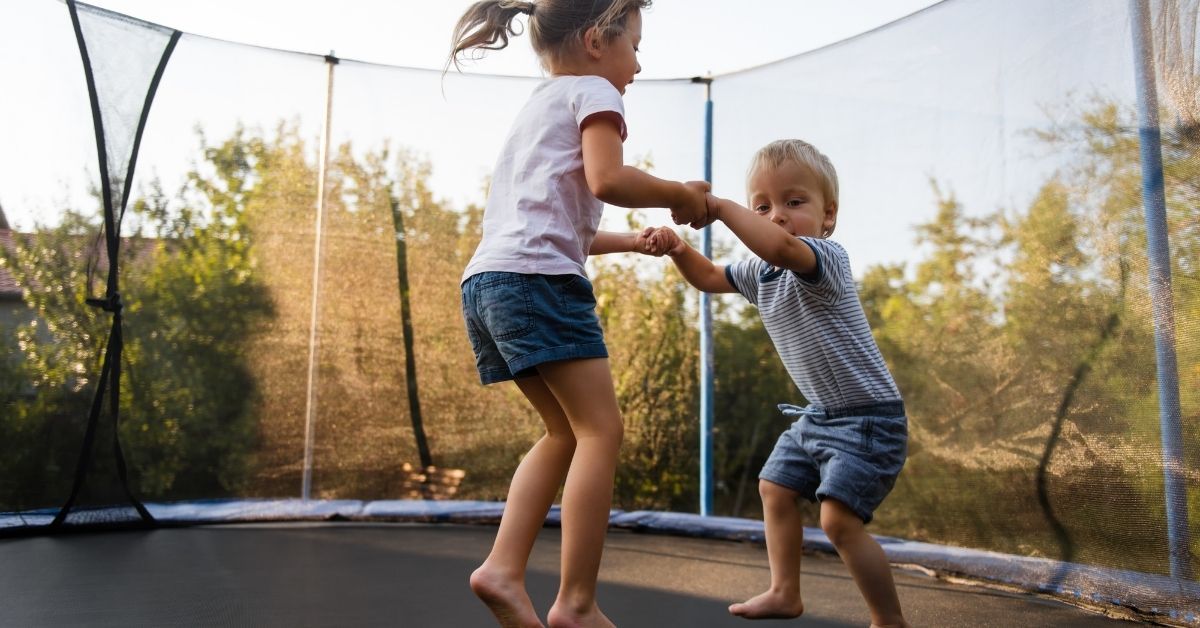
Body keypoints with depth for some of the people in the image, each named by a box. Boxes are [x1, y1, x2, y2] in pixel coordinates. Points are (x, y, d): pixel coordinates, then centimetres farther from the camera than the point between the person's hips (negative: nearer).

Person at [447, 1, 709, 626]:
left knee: (566, 432, 14)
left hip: (485, 281, 9)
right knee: (601, 429, -5)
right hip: (537, 277, -9)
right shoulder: (592, 92, 5)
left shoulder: (535, 107, 32)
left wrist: (626, 241, 31)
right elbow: (606, 179, -15)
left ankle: (503, 569, 5)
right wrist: (680, 195, 1)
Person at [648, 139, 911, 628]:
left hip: (867, 416, -10)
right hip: (818, 414, 10)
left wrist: (719, 207, -41)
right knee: (775, 489, 18)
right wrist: (678, 249, -4)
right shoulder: (761, 273, 4)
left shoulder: (826, 258, -23)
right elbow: (708, 278, 17)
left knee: (839, 518, -18)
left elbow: (781, 246, -47)